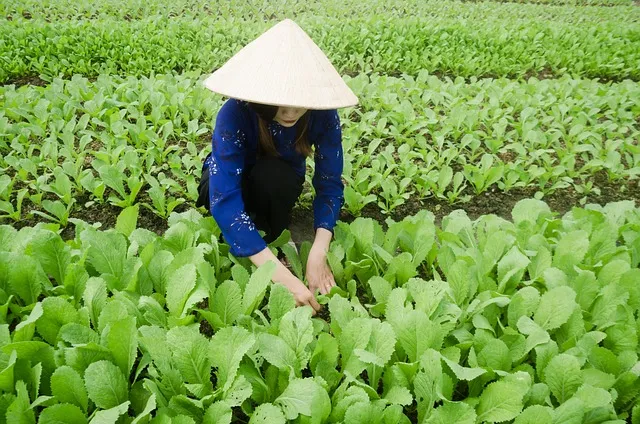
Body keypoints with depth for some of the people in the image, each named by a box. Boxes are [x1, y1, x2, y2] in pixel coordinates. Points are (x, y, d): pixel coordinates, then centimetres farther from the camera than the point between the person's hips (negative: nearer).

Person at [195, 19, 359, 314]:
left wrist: (318, 253, -41)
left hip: (280, 183, 1)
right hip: (232, 179, -1)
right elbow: (224, 200, -44)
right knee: (217, 188, -37)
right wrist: (284, 277, -51)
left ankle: (271, 240, -7)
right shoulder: (235, 114, -36)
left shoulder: (322, 114, -29)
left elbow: (330, 184, -25)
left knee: (272, 176, -35)